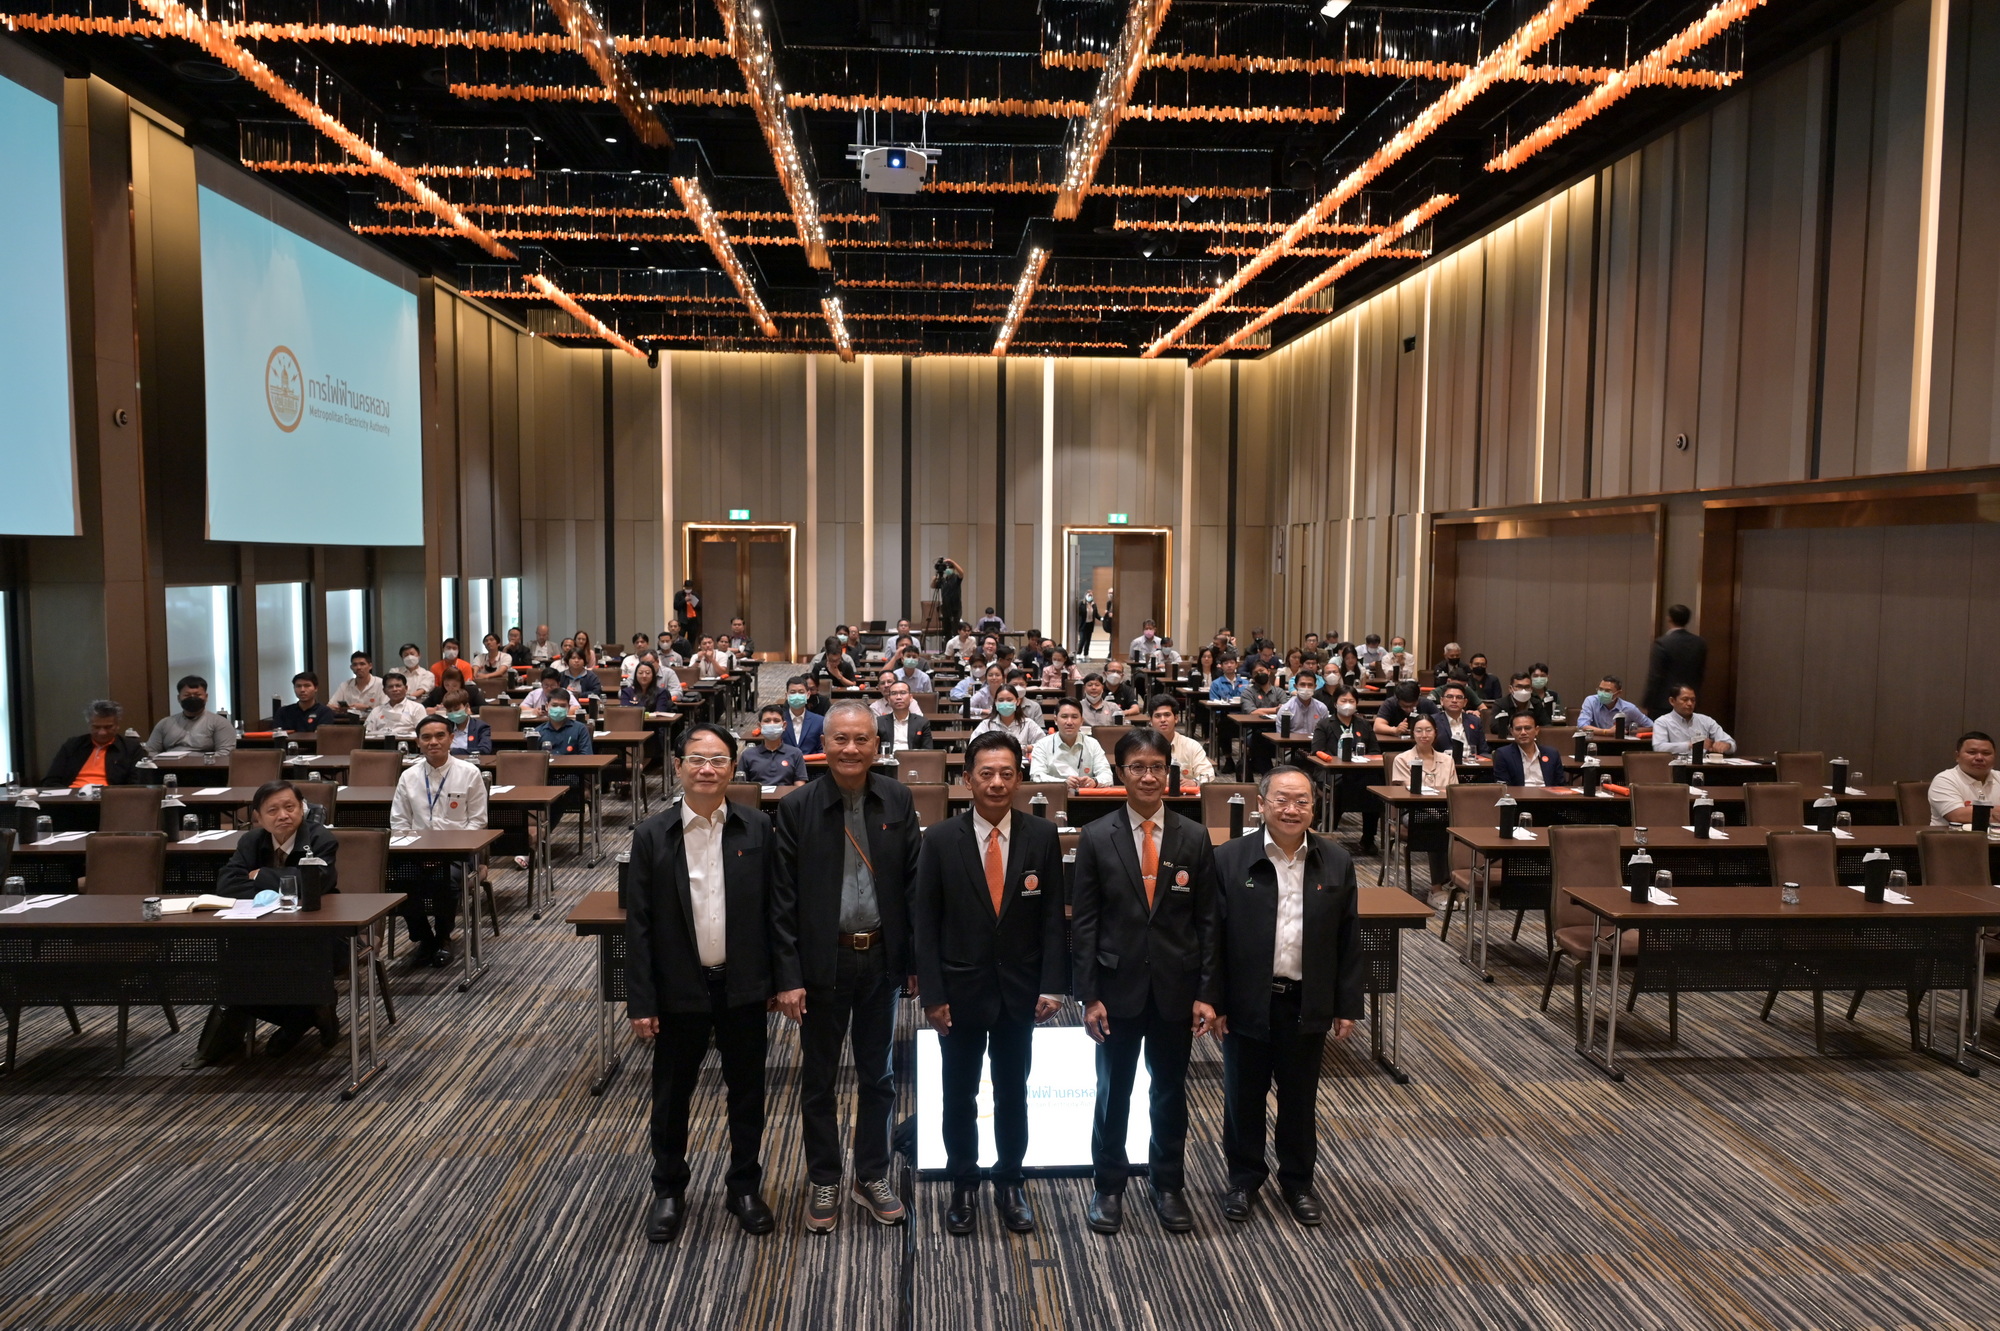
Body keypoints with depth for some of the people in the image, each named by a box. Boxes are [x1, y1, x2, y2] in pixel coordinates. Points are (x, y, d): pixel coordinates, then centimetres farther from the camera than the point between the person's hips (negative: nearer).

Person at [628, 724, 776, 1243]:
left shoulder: (757, 829, -5)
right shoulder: (652, 836, -7)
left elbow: (773, 908, 1)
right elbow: (638, 924, -5)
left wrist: (778, 979, 1)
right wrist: (641, 1001, -6)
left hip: (743, 987, 1)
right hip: (680, 991, 0)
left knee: (747, 1093, 13)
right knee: (671, 1096, 14)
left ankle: (744, 1186, 33)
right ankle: (669, 1190, 34)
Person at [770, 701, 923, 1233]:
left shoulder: (898, 801, -3)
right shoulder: (797, 807, -9)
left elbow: (913, 884, 1)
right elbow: (783, 900, -8)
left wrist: (917, 960, 1)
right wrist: (787, 977, -10)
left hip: (881, 958, 2)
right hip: (823, 963, -2)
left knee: (878, 1075, 15)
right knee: (819, 1078, 13)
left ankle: (872, 1177, 32)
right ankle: (822, 1180, 31)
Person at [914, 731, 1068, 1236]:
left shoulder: (1042, 837, -4)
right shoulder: (940, 840, -8)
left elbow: (1053, 917, -1)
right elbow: (924, 922, -6)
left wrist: (1052, 985, -7)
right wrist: (932, 994, -10)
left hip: (1020, 992, 1)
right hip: (960, 991, -1)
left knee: (1013, 1094, 14)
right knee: (959, 1096, 12)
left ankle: (1010, 1184, 32)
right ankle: (963, 1187, 30)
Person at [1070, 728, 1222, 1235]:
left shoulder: (1194, 838, -2)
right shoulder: (1096, 837, -6)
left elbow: (1207, 921, 0)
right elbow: (1083, 922, -5)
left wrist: (1207, 993, -4)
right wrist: (1089, 995, -8)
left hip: (1175, 987, 1)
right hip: (1118, 985, -1)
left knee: (1170, 1090, 14)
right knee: (1113, 1090, 11)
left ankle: (1168, 1187, 31)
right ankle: (1109, 1187, 28)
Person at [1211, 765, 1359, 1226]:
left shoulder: (1336, 863, -1)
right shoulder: (1230, 859, -9)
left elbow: (1348, 939, 3)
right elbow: (1212, 936, -7)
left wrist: (1348, 1005, 3)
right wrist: (1214, 1001, -7)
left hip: (1308, 1005, 2)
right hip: (1248, 1003, -2)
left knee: (1300, 1099, 15)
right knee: (1244, 1096, 13)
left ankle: (1297, 1181, 35)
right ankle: (1244, 1178, 32)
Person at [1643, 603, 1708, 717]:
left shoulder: (1662, 643, -14)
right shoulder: (1700, 643, 4)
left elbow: (1654, 677, -13)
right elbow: (1703, 674, 12)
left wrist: (1647, 705, -8)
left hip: (1663, 704, -6)